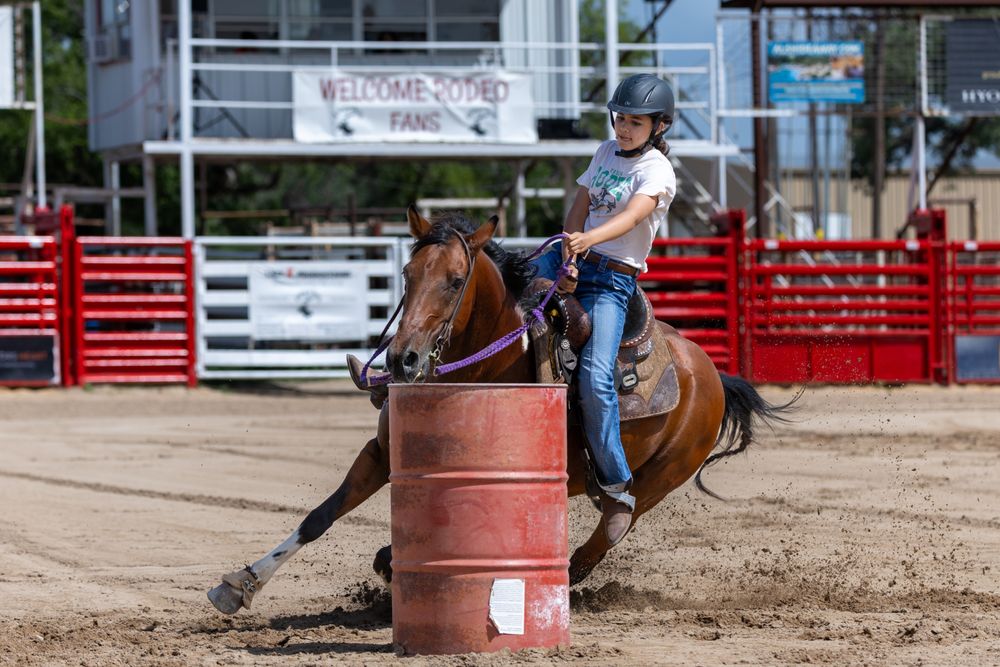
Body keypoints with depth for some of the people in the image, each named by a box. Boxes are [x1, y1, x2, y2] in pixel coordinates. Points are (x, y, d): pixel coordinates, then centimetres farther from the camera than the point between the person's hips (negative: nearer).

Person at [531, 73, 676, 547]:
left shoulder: (658, 171, -8)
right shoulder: (606, 152, 14)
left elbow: (629, 217, -26)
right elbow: (579, 209, 9)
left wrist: (588, 240, -45)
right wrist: (567, 255, -10)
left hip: (613, 280, -7)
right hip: (574, 258, 7)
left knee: (595, 379, -22)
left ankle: (616, 489, -15)